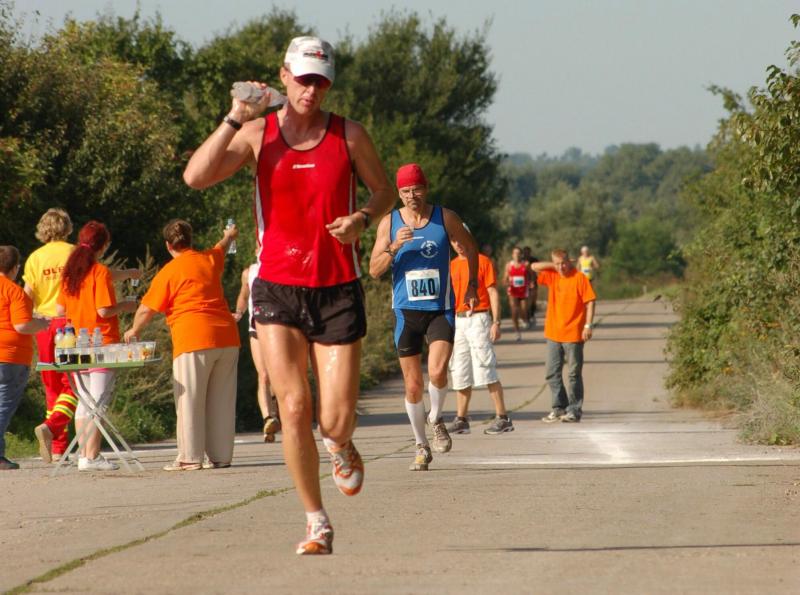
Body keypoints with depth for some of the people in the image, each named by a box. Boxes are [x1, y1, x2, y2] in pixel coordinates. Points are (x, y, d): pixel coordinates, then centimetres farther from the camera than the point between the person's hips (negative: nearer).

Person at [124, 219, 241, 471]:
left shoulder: (169, 272, -2)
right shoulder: (210, 259, 14)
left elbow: (147, 309, 1)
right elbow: (220, 249, 39)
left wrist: (134, 330, 20)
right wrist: (229, 237, 63)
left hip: (193, 339, -6)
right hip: (227, 337, 6)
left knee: (189, 401, -2)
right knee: (221, 400, 10)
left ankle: (190, 457, -5)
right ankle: (221, 455, 10)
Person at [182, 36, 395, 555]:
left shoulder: (349, 135, 2)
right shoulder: (258, 133, 1)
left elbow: (385, 192, 13)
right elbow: (196, 177, -11)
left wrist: (363, 219, -9)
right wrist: (235, 118, -16)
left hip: (337, 290, 0)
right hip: (278, 288, 0)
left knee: (335, 421, -3)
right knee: (293, 408, -10)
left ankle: (342, 448, 36)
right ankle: (317, 523, 2)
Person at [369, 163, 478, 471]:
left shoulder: (445, 218, -1)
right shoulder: (389, 223, 0)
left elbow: (470, 247, 16)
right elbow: (374, 270, -4)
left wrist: (471, 285, 9)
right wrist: (395, 246, -20)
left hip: (441, 309, -1)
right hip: (406, 311, 1)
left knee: (437, 372, -22)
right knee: (413, 385, 4)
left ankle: (436, 419, 8)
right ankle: (422, 446, 19)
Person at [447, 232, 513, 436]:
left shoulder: (482, 261, -1)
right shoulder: (452, 266, 15)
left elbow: (493, 292, -4)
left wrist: (496, 322, -12)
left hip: (478, 318, -6)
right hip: (457, 321, 6)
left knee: (486, 369, -11)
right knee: (460, 373, 6)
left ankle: (502, 417, -10)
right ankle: (461, 420, 11)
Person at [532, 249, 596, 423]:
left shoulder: (579, 278, -7)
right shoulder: (552, 276, 8)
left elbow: (590, 302, -8)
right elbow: (534, 267, 6)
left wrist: (588, 325, -14)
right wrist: (554, 266, 0)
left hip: (573, 335, -6)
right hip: (553, 334, 6)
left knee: (574, 374, 0)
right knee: (552, 373, 8)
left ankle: (574, 410, 4)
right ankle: (559, 407, 17)